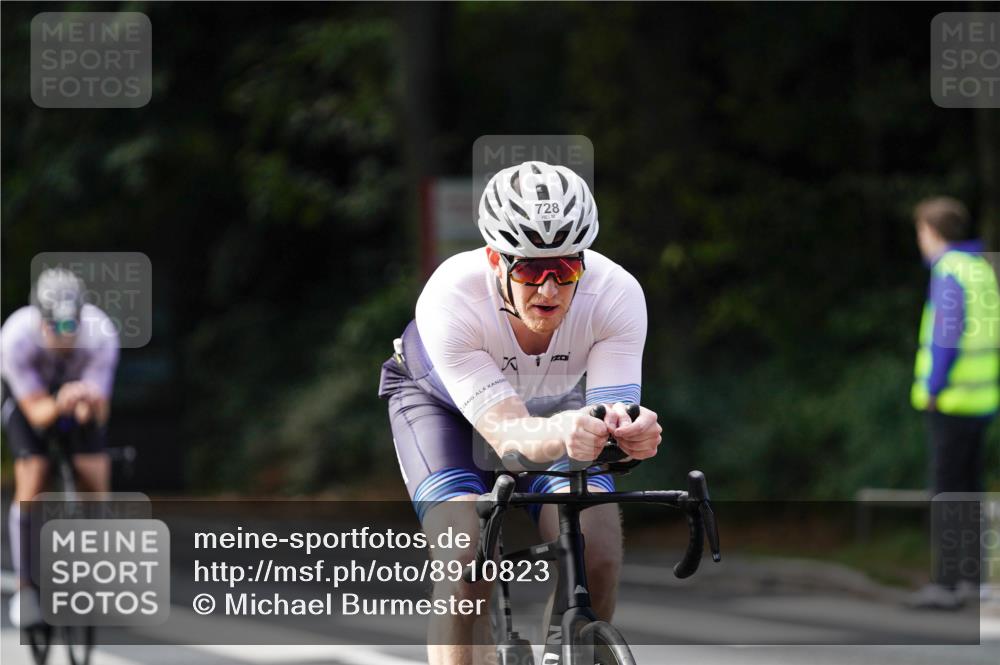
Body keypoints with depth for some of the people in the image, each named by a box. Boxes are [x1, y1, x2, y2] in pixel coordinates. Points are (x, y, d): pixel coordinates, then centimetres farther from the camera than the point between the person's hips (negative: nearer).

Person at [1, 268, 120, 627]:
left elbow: (99, 413, -29)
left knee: (95, 475, -14)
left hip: (81, 388, 1)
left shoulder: (101, 333, -34)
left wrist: (89, 404, -52)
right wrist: (58, 405, -54)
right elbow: (37, 412, -33)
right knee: (31, 479, -17)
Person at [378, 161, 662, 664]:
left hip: (554, 400, 2)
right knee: (466, 553, -27)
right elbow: (507, 434, -43)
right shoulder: (449, 299, -39)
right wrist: (561, 434, -65)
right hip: (439, 398, -2)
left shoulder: (617, 294, -33)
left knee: (598, 547, -23)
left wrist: (632, 432, -62)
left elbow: (614, 416, -37)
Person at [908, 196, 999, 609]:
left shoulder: (949, 273, -13)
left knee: (947, 491, -6)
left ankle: (947, 583, -6)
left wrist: (932, 389, -15)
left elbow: (947, 335, -20)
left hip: (952, 400, -9)